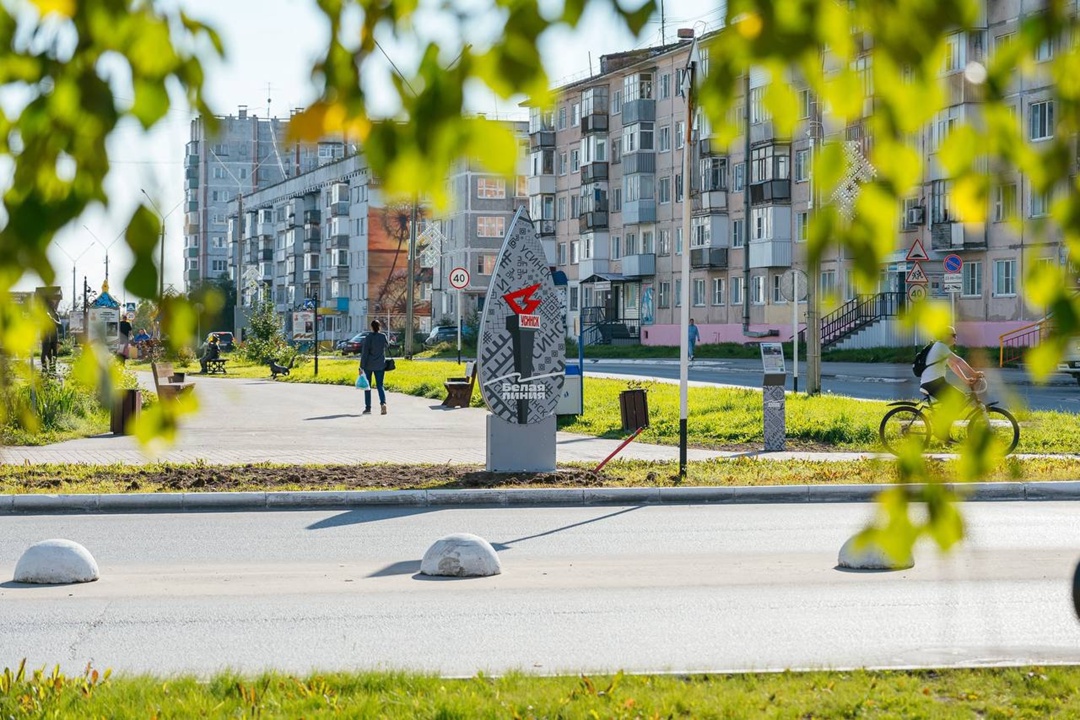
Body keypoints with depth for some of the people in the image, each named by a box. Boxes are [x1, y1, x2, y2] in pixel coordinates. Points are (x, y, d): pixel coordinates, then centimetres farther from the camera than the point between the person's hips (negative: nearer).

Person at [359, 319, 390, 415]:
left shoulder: (368, 337, -14)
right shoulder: (383, 337, -4)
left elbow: (364, 353, -15)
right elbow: (387, 344, 18)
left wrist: (362, 367, -12)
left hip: (369, 365, -3)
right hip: (380, 365, 3)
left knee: (367, 386, 10)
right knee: (380, 385, 7)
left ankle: (368, 408, 11)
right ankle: (383, 403, -18)